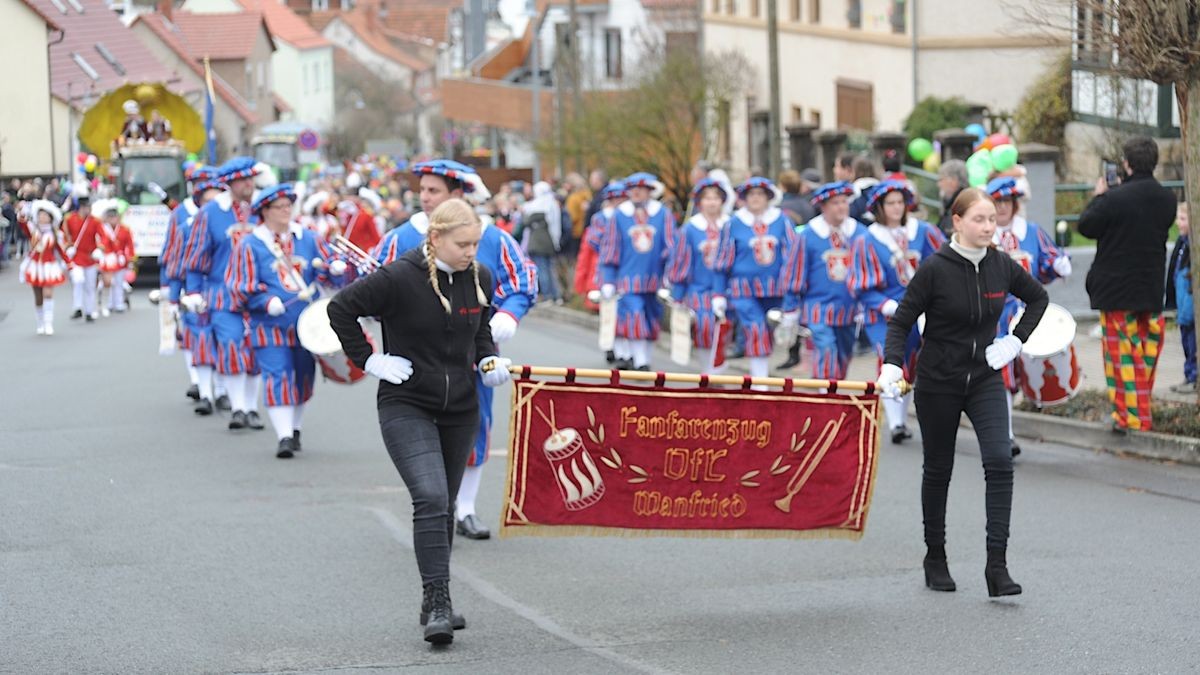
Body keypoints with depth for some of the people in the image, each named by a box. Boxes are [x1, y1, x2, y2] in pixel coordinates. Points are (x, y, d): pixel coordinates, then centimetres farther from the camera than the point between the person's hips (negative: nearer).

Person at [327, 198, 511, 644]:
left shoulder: (478, 278, 1)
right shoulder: (400, 278, -17)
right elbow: (341, 309, -8)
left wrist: (488, 360, 2)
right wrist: (368, 360, -10)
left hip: (460, 409, 5)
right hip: (406, 407, -5)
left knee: (443, 506, 13)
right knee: (431, 499, -19)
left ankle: (436, 603, 23)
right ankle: (437, 604, -18)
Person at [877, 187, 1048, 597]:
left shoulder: (1002, 266, -3)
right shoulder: (935, 269, -14)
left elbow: (1038, 298, 16)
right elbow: (902, 322, -10)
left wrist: (1015, 341, 6)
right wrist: (892, 367, -25)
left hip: (985, 379, 2)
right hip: (938, 383, -2)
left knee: (999, 461, -15)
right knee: (938, 470, 10)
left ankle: (997, 565, -15)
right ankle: (935, 558, 29)